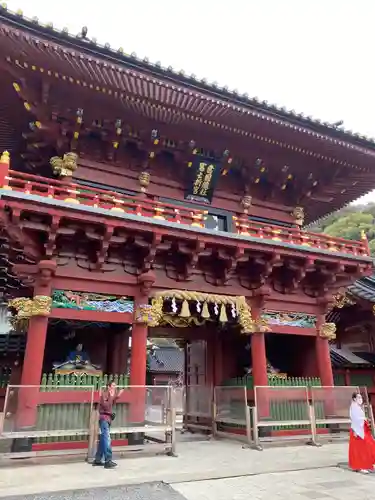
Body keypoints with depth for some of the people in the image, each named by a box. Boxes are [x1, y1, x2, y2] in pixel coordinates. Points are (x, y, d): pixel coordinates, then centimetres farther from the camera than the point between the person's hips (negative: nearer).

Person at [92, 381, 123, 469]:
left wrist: (117, 396, 12)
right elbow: (106, 406, -23)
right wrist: (111, 396, -24)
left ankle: (97, 460, 22)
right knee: (107, 440, -11)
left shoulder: (109, 395, 13)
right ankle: (108, 461, -11)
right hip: (104, 418, -9)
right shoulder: (104, 394, -13)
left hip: (108, 418, 9)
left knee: (103, 440, 14)